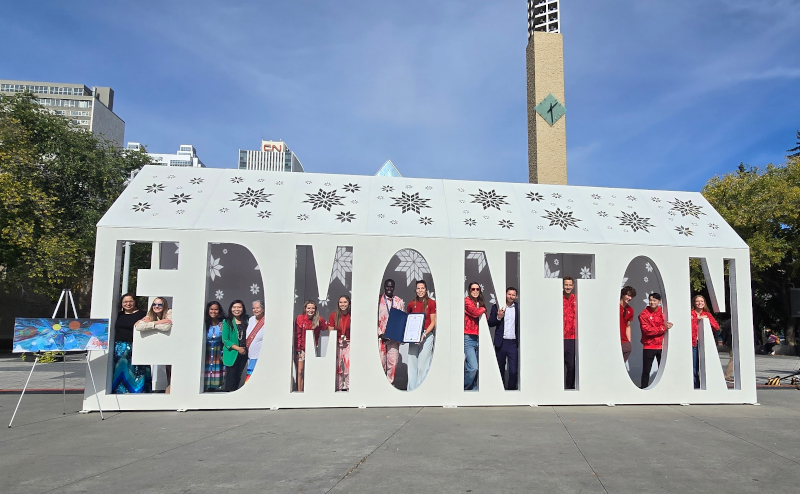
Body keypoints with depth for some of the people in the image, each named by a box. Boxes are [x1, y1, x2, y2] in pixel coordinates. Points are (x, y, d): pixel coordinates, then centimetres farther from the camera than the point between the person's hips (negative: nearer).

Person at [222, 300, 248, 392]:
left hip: (243, 354, 4)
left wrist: (247, 346, -3)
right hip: (232, 354, -4)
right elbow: (225, 340, -10)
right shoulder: (227, 322, -7)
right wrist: (238, 348, -18)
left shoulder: (246, 321, 5)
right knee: (231, 377, -1)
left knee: (238, 377, 14)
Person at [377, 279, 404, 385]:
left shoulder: (399, 302, 11)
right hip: (381, 336, -2)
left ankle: (390, 382, 8)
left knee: (393, 362, -3)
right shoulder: (378, 301, 4)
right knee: (381, 361, -1)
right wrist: (380, 333, -8)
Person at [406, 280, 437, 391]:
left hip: (427, 335, -4)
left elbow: (433, 322, -4)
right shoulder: (411, 304, 8)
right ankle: (411, 389, 15)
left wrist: (424, 334, -16)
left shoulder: (431, 303, -3)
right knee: (412, 364, 7)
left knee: (423, 365, -3)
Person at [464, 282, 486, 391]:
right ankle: (464, 388, 3)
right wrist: (483, 309, 1)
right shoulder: (467, 301, -3)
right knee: (473, 368, -15)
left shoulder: (481, 303, 18)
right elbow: (475, 312, -17)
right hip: (469, 338, -7)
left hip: (479, 338, 7)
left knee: (476, 369, 8)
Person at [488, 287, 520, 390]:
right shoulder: (497, 307, 3)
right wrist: (498, 317, -13)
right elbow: (490, 323, 3)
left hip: (513, 343, -1)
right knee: (500, 370, 13)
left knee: (513, 371, -6)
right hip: (501, 343, 1)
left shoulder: (519, 307, 4)